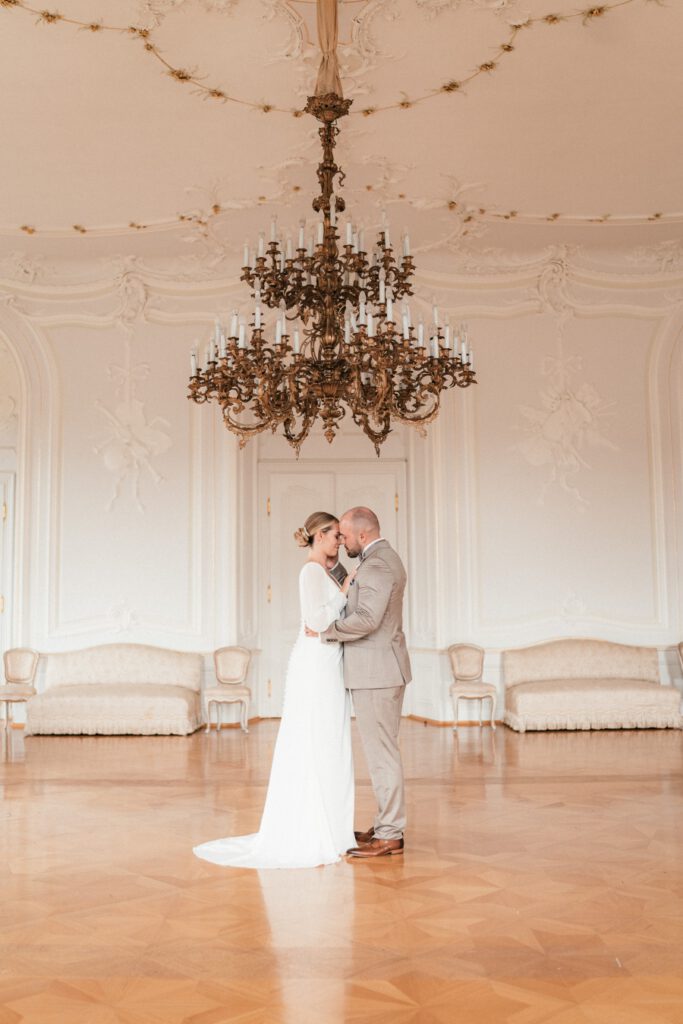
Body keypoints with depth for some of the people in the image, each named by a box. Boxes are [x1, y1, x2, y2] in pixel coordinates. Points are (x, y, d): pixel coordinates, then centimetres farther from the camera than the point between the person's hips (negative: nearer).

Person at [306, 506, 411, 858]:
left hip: (375, 672, -11)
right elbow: (350, 592, 20)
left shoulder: (376, 564, -17)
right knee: (384, 751, 15)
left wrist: (325, 632, -15)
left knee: (381, 753, -4)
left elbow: (366, 618, -26)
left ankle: (388, 836, 3)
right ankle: (387, 825, 23)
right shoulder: (386, 558, 16)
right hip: (382, 670, 11)